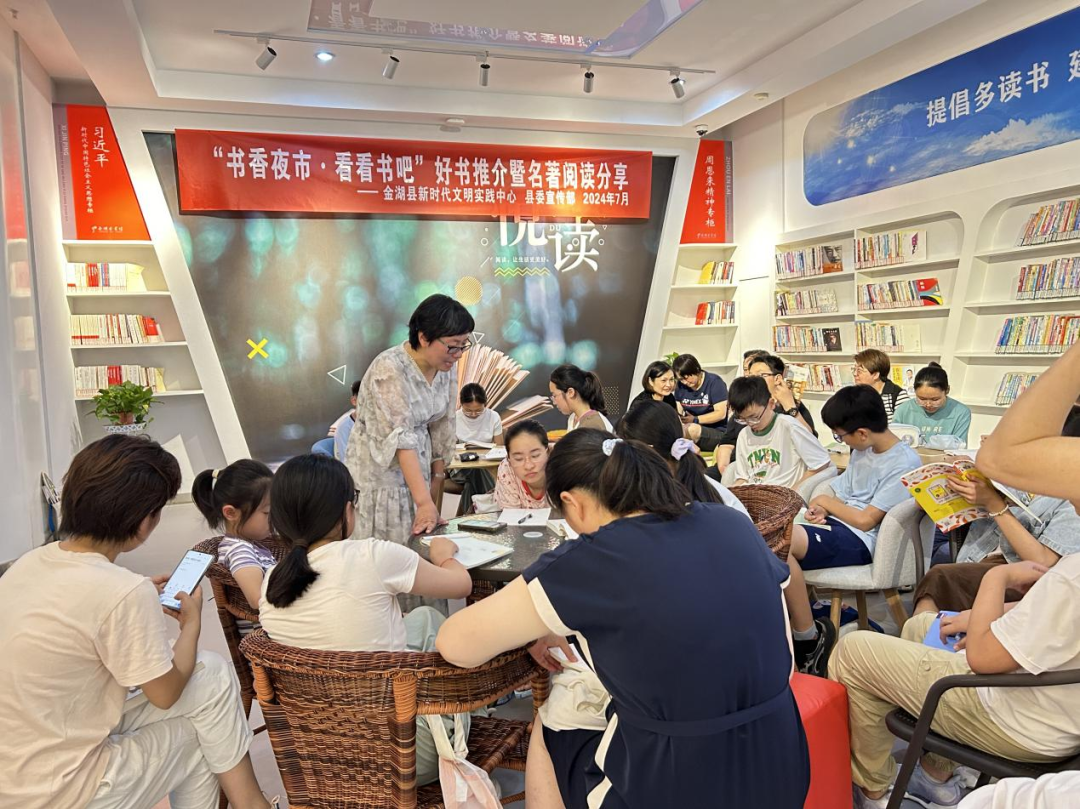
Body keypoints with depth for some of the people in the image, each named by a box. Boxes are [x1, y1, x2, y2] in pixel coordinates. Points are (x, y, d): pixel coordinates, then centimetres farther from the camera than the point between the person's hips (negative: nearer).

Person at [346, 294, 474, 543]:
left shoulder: (446, 367, -2)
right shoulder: (389, 369, -23)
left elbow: (442, 425, 6)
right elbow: (400, 438, -29)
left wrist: (438, 477, 7)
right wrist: (424, 502, -34)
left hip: (418, 472, 6)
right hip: (379, 475, -6)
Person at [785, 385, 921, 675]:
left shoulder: (904, 464, -11)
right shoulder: (863, 450, 15)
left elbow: (865, 520, -13)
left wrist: (826, 501, 0)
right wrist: (820, 509, 1)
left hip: (860, 542, -8)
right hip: (837, 527, 8)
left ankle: (809, 637, -16)